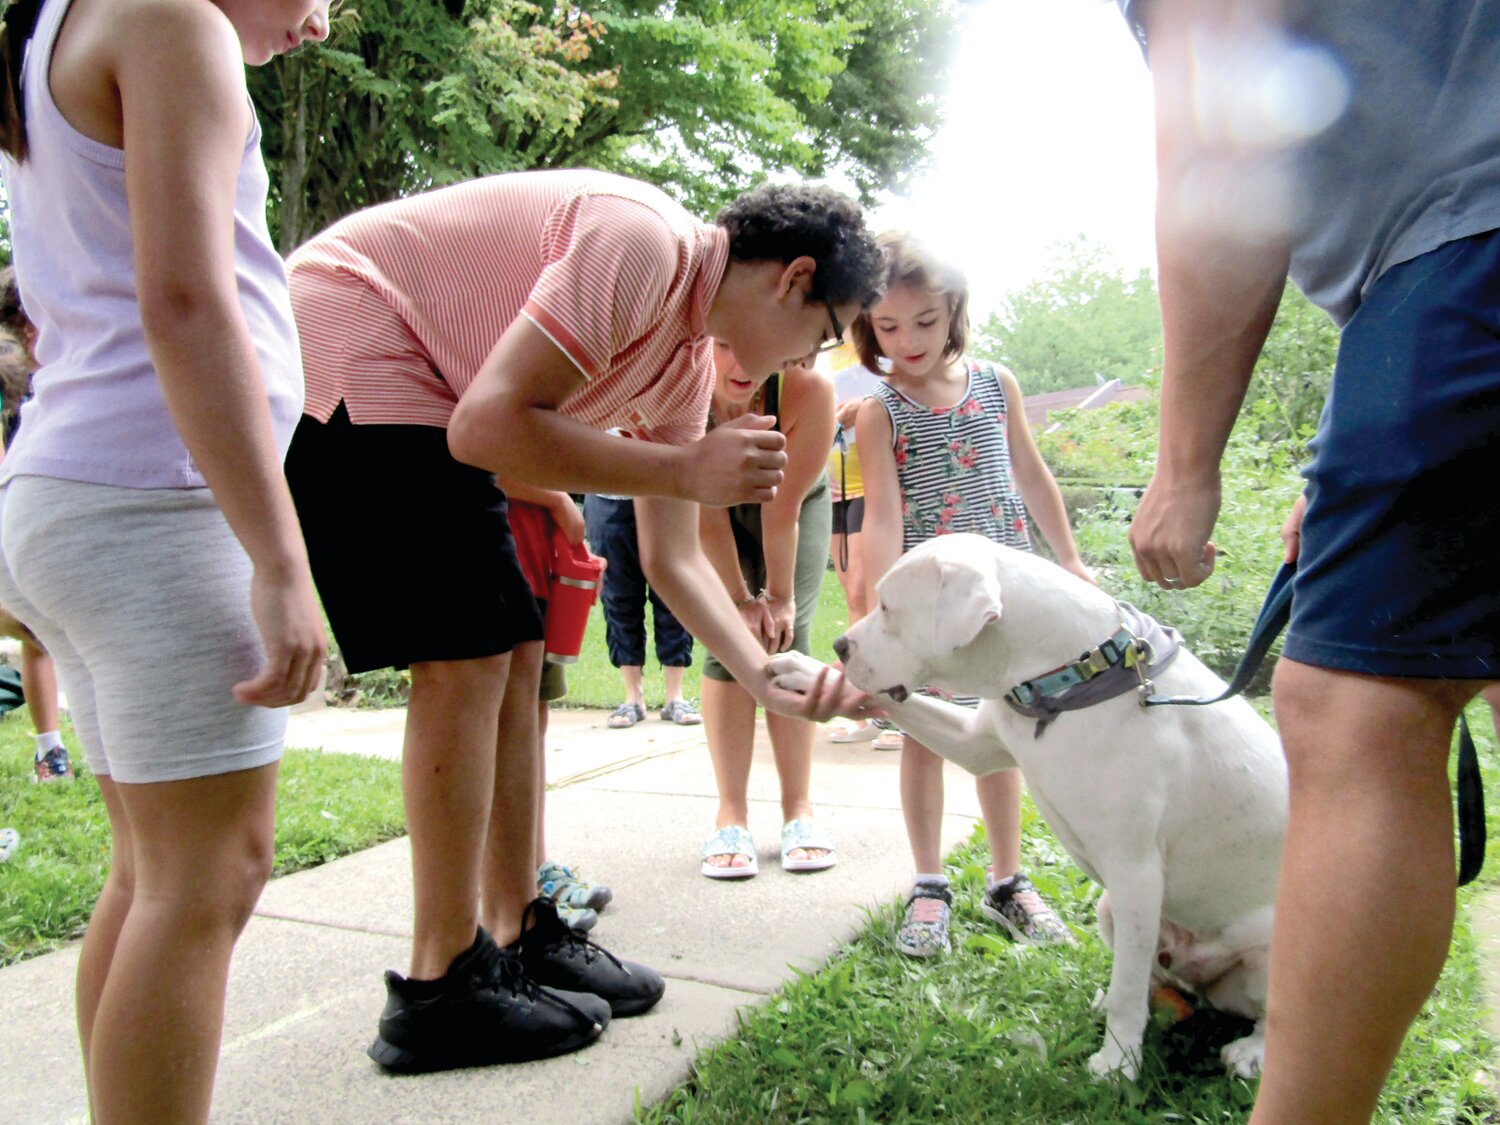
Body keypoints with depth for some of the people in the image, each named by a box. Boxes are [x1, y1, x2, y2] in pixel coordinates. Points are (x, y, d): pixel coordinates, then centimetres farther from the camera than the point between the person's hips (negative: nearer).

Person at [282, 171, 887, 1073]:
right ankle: (441, 991, -2)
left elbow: (674, 559, 9)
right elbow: (491, 425, -26)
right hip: (339, 345, -10)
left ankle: (521, 940, 15)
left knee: (515, 654, 6)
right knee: (467, 655, -13)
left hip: (417, 392, 10)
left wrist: (770, 679, -1)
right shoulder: (644, 241, -20)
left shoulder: (690, 361, 9)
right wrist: (683, 469, -20)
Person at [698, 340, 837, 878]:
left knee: (788, 640, -9)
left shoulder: (808, 390, -38)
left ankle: (798, 808, 1)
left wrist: (779, 596, -17)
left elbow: (785, 508, -27)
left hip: (795, 500, 0)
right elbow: (705, 514, -25)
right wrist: (740, 600, -19)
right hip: (712, 505, 0)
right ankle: (732, 815, -6)